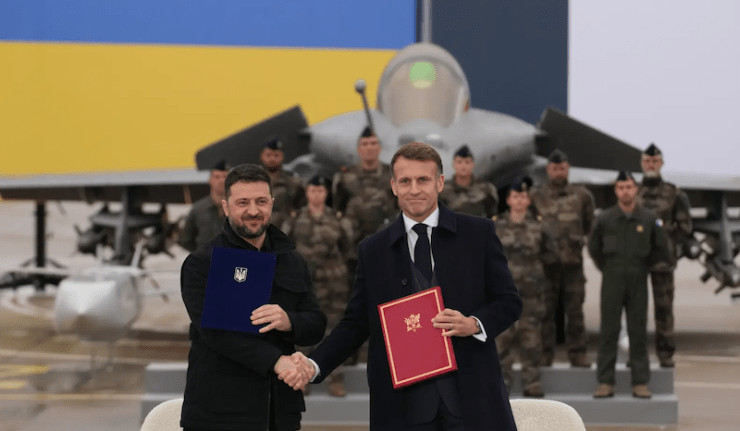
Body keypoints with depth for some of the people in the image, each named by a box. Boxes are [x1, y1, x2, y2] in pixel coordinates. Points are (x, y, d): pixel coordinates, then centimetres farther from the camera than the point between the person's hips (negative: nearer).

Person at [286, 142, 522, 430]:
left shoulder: (479, 233, 6)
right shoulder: (372, 250, 10)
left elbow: (509, 302, 8)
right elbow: (356, 322, 10)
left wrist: (474, 324, -13)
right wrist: (315, 365, -5)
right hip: (404, 405, 1)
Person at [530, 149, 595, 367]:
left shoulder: (581, 195, 8)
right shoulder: (536, 196, 5)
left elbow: (588, 225, 18)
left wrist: (577, 239, 13)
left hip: (573, 261, 1)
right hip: (545, 261, -1)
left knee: (575, 310, 3)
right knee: (545, 310, 1)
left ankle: (577, 353, 7)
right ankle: (544, 354, 6)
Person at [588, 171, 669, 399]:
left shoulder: (649, 218, 1)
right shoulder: (605, 218, 1)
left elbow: (660, 249, 11)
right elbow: (593, 247, 14)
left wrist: (643, 267, 10)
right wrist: (607, 269, 10)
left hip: (638, 282, 0)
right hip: (612, 282, 0)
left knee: (638, 333, 2)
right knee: (608, 331, -1)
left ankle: (640, 383, 6)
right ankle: (605, 382, 2)